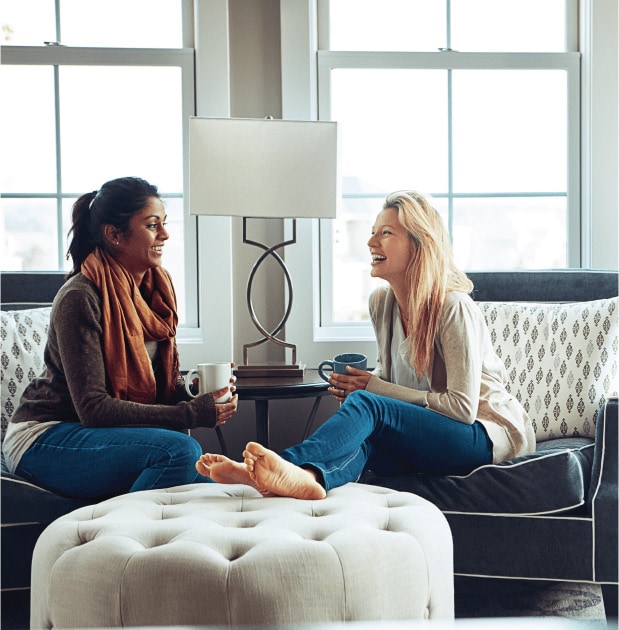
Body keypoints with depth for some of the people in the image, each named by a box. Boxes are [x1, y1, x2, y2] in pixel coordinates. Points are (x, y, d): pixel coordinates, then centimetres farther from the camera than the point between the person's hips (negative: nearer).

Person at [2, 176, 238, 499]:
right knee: (180, 450, -28)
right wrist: (195, 412, -28)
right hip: (45, 439, -7)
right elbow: (93, 408, -25)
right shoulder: (79, 298, -20)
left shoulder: (157, 287, 4)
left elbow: (168, 379, 8)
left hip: (112, 435, 7)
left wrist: (201, 396, -16)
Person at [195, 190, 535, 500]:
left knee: (364, 405, -30)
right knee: (361, 441, -29)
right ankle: (308, 475, -63)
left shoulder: (453, 307, -15)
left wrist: (373, 388, -16)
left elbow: (463, 406, -18)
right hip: (428, 438, 6)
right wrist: (355, 384, -7)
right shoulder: (381, 302, 6)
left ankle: (289, 463, -55)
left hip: (489, 435, -6)